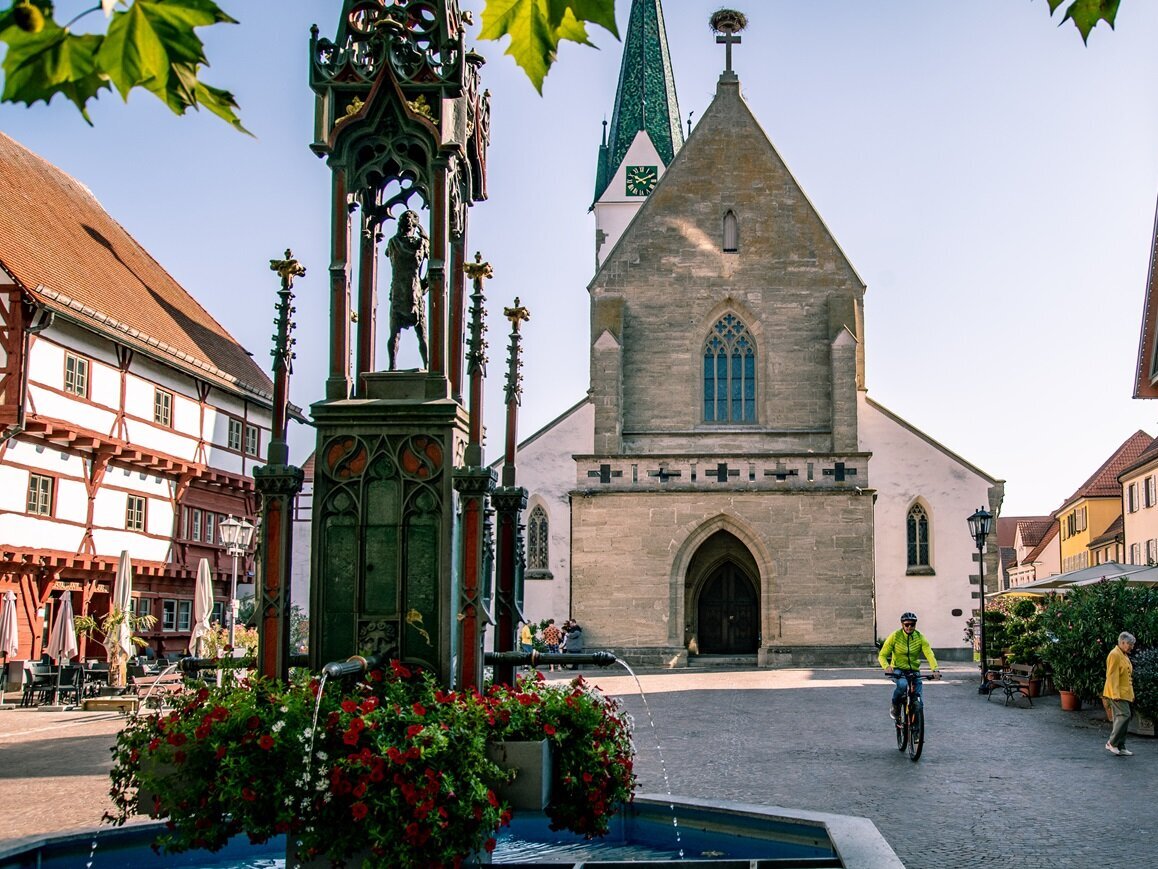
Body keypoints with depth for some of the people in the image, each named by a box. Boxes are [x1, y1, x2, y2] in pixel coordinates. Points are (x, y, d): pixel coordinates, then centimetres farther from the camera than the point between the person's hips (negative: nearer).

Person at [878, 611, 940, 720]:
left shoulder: (920, 638, -5)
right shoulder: (895, 636, -10)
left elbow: (929, 654, -17)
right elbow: (882, 655, -11)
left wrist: (935, 669, -36)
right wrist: (887, 667, -33)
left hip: (913, 670, 2)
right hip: (898, 669, -2)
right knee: (902, 684, -35)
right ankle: (895, 705, -7)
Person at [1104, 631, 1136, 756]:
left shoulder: (1123, 655, 18)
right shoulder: (1114, 655, -13)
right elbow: (1112, 676, -19)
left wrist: (1130, 694, 20)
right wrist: (1115, 694, -23)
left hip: (1124, 693, 10)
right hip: (1117, 693, -10)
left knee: (1120, 718, 9)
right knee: (1124, 715, -16)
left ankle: (1119, 747, 11)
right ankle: (1112, 743, -10)